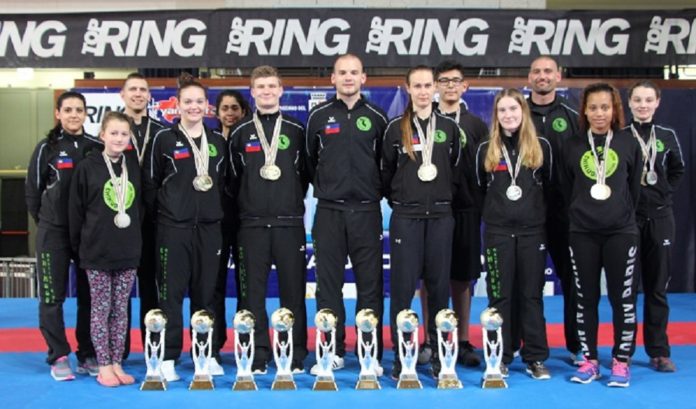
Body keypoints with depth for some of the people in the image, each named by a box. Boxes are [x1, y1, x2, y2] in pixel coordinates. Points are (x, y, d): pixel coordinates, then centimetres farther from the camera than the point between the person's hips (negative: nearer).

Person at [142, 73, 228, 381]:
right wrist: (161, 214, 2)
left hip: (209, 227, 3)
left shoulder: (218, 141, 10)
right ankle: (168, 358, 7)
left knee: (205, 292, 8)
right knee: (171, 293, -1)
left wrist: (215, 210, 10)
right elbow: (149, 182, 2)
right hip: (173, 227, -3)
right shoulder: (164, 139, -1)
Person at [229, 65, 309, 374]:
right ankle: (257, 357, 11)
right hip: (252, 224, 1)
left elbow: (305, 174, 11)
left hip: (289, 223, -1)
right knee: (253, 292, 2)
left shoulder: (296, 131, 6)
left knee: (293, 291, 2)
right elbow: (235, 178, 13)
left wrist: (291, 202, 7)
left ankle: (296, 357, 11)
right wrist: (249, 205, 8)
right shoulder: (241, 134, 7)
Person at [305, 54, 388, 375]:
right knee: (329, 284, 4)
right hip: (329, 211, 1)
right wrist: (324, 186, 10)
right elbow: (309, 159, 14)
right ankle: (332, 352, 13)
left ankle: (371, 354, 11)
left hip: (366, 210, 0)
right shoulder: (318, 116, 6)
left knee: (370, 284, 2)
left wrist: (375, 190, 6)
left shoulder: (376, 117, 5)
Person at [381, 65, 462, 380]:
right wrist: (398, 199, 9)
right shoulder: (396, 127, 2)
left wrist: (442, 197, 13)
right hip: (405, 216, -2)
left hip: (440, 215, 2)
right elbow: (386, 172, 9)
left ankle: (439, 353, 15)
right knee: (403, 285, -2)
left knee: (439, 284, 5)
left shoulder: (449, 127, 8)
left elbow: (456, 169, 16)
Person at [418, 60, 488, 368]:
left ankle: (463, 342, 17)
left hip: (465, 210, 1)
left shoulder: (476, 125, 9)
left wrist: (481, 204, 1)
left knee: (462, 277, 6)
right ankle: (430, 341, 14)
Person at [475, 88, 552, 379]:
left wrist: (534, 210, 10)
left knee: (532, 295, 5)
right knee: (500, 296, 4)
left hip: (532, 230, 0)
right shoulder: (486, 149, 4)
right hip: (497, 231, 0)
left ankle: (536, 358, 12)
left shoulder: (541, 146, 3)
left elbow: (548, 186, 12)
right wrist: (497, 209, 10)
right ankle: (500, 358, 11)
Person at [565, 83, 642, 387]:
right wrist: (579, 214, 9)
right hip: (582, 233, 1)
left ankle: (621, 360, 13)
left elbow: (635, 187, 9)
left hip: (621, 231, -1)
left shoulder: (628, 143, 2)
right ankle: (589, 359, 17)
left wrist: (623, 212, 10)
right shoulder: (573, 146, 4)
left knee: (622, 297, 2)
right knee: (586, 297, 7)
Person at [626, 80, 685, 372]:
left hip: (659, 218, 2)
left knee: (657, 286, 7)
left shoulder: (668, 136, 6)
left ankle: (659, 351, 16)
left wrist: (665, 192, 5)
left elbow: (677, 171, 18)